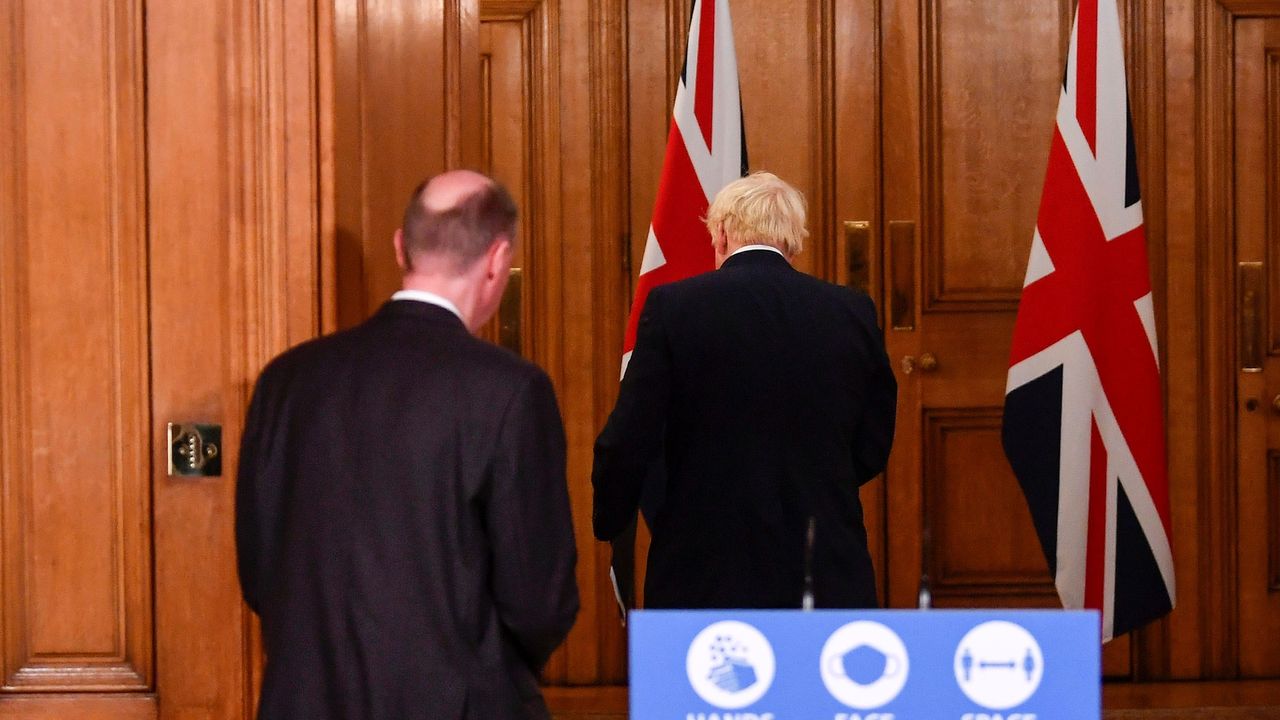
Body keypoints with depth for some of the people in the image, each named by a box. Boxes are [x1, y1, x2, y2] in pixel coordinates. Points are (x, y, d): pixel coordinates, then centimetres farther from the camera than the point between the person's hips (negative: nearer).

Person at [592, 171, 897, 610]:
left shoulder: (673, 307, -5)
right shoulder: (853, 312, 3)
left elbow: (628, 443, -6)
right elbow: (873, 451, 10)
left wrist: (608, 521, 12)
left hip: (703, 580, -2)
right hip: (830, 581, 2)